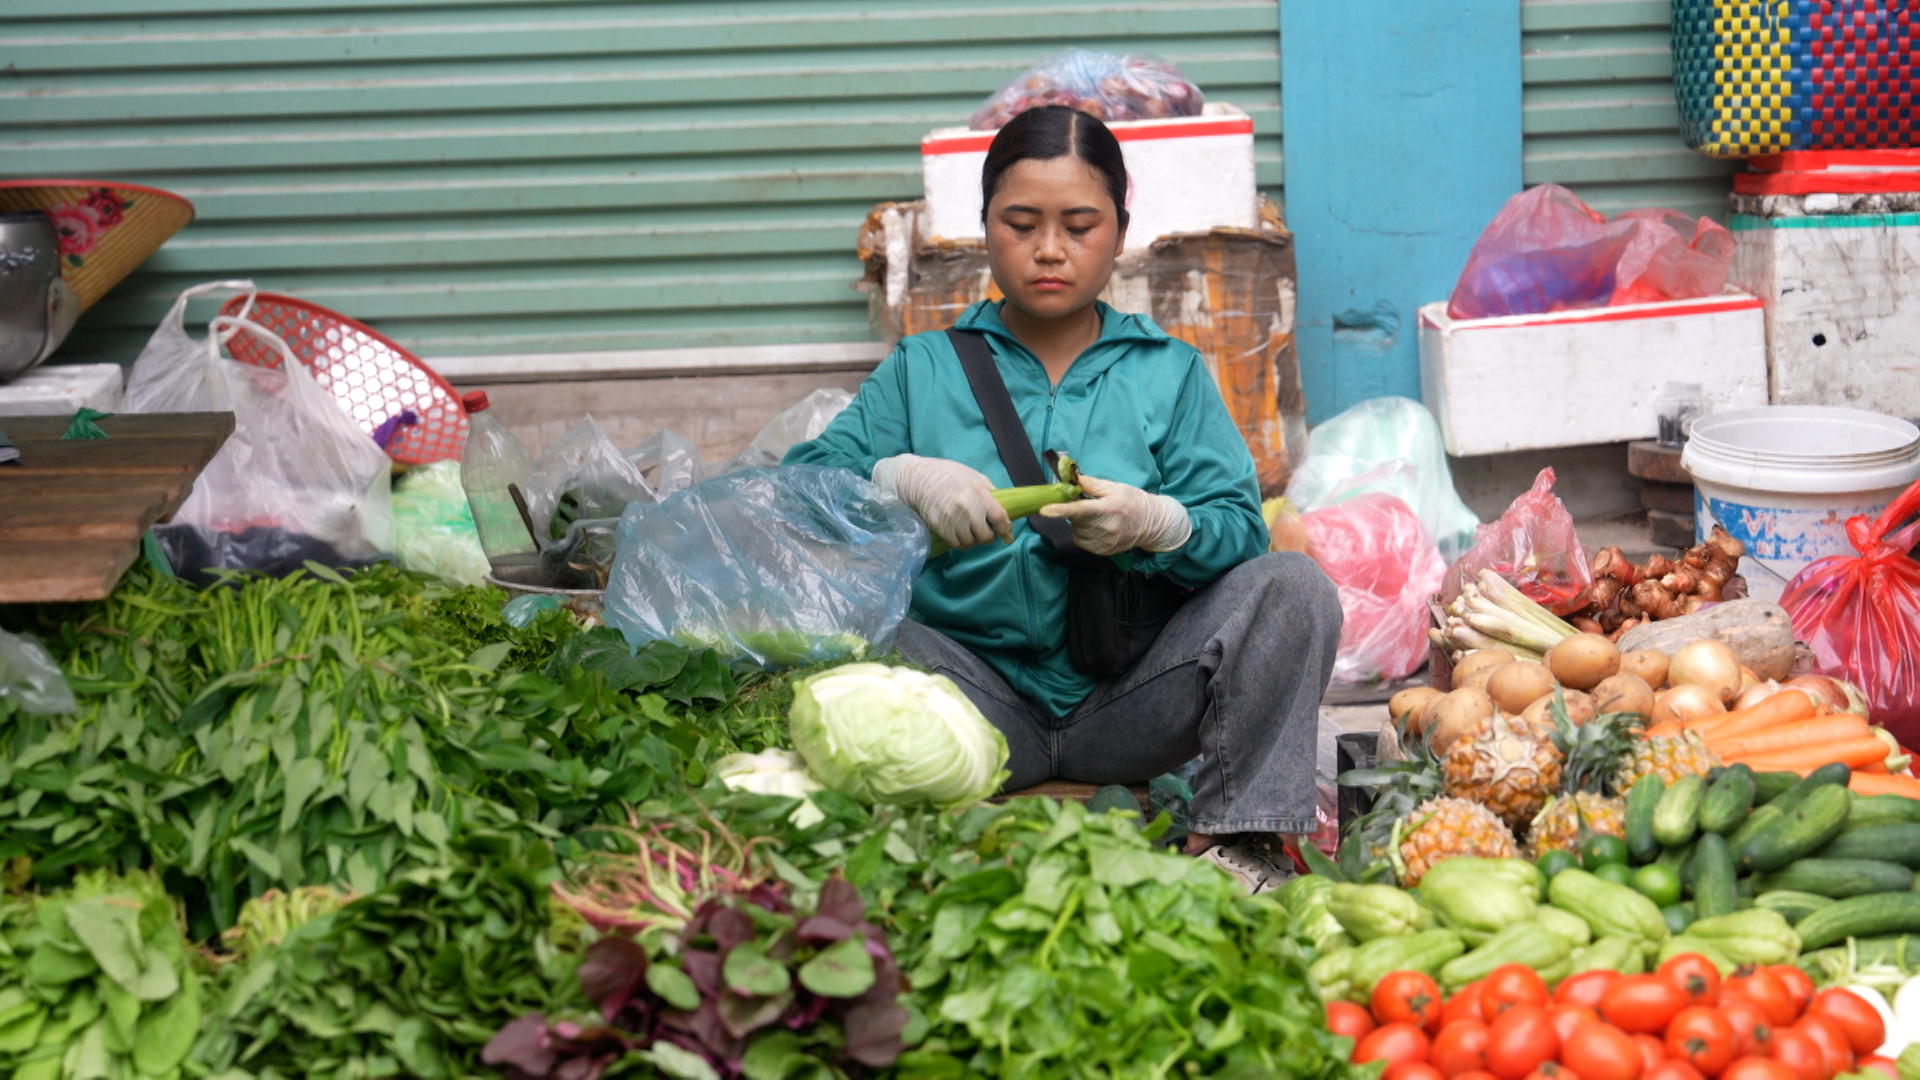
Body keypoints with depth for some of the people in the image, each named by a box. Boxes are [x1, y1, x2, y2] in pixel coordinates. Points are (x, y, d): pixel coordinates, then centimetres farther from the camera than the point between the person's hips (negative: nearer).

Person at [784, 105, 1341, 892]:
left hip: (1128, 703, 1)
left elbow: (1243, 530, 4)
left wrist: (1157, 523, -19)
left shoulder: (1168, 371, 16)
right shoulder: (921, 370, 15)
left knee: (1292, 588, -22)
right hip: (981, 697, -1)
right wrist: (904, 479, -20)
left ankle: (1232, 838, -22)